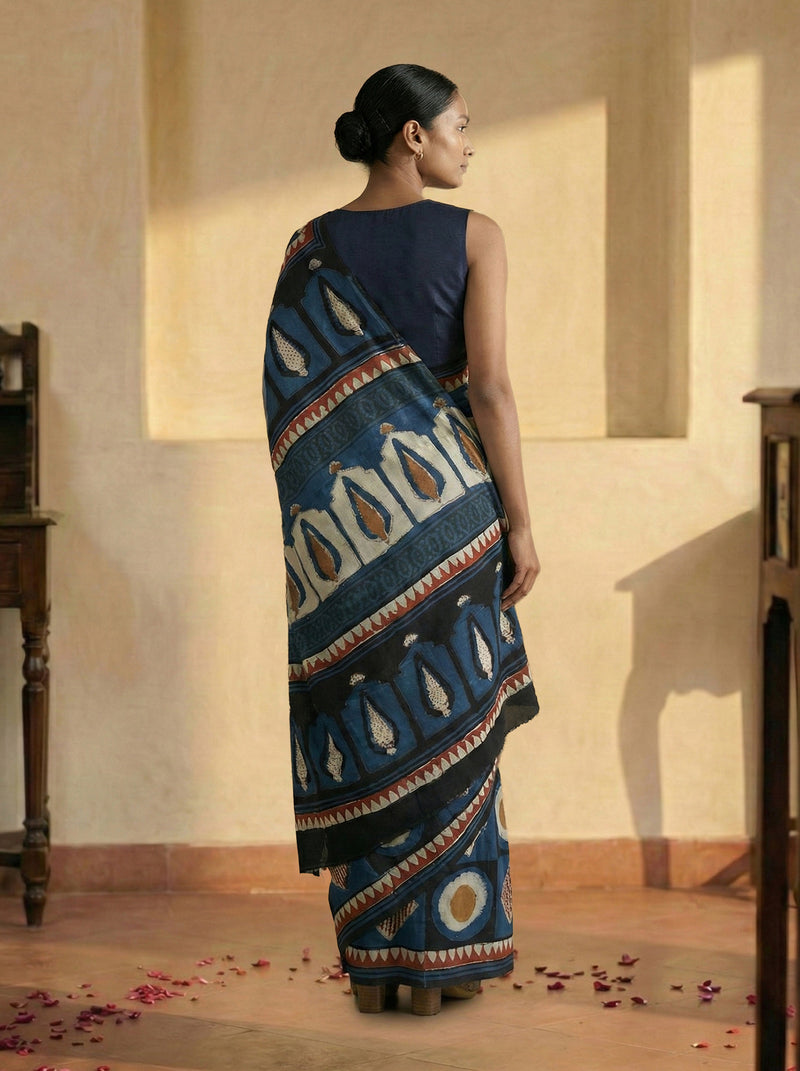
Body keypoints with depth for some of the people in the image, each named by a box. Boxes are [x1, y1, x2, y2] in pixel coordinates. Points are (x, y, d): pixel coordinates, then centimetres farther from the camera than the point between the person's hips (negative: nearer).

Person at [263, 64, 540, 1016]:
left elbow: (291, 399, 3)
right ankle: (439, 960, 11)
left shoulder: (310, 248, 4)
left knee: (363, 726, 9)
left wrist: (307, 529, 11)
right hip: (446, 507, -3)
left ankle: (371, 963, 13)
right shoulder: (473, 236, -6)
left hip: (344, 524, 3)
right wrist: (519, 524, -7)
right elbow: (488, 385, -12)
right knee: (447, 729, 6)